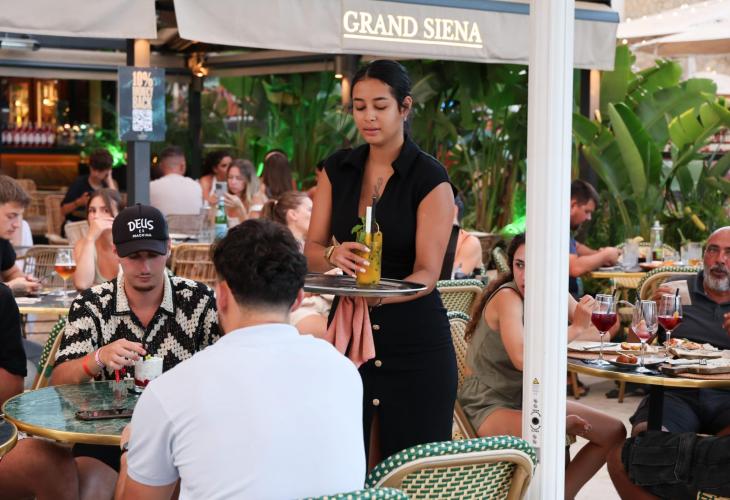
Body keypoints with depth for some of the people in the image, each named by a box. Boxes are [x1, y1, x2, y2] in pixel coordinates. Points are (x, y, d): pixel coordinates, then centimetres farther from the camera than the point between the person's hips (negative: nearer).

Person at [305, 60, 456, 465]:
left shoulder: (431, 179, -7)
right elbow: (311, 249, 5)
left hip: (414, 343, -3)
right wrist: (333, 255, -19)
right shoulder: (337, 169, 7)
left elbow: (427, 274, -12)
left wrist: (377, 295, -32)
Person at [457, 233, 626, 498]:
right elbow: (522, 359, -35)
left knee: (614, 432, 6)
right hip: (489, 404, -8)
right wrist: (575, 327, -26)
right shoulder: (507, 297, -21)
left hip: (528, 397, 8)